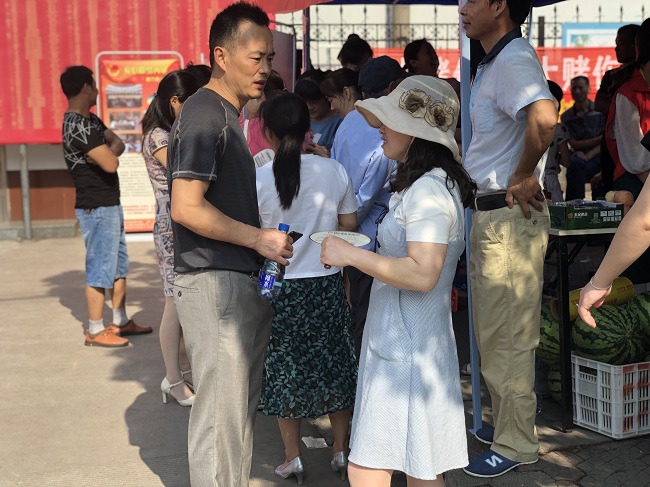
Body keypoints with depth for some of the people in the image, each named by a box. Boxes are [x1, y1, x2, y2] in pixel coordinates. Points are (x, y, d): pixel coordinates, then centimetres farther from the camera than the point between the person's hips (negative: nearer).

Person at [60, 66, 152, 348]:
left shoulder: (90, 120, 12)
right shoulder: (78, 125, -19)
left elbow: (117, 143, 10)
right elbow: (111, 164, -26)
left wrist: (108, 150, -12)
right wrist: (109, 153, -3)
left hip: (109, 205, 10)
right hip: (97, 209, -10)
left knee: (120, 266, 16)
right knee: (100, 270, -3)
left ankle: (121, 322, 26)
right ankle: (95, 331, 6)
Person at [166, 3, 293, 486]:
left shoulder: (227, 114, 18)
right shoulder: (204, 115, -13)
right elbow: (186, 208, -21)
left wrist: (263, 245, 15)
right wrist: (258, 237, -15)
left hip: (240, 280, 10)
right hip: (214, 282, -10)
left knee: (242, 404, 16)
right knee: (221, 407, -4)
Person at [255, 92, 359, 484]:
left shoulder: (258, 179, -12)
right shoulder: (334, 171, -7)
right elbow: (349, 224, 2)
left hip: (278, 287, -1)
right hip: (327, 284, 2)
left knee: (284, 368, 12)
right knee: (334, 364, 15)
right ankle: (342, 450, 25)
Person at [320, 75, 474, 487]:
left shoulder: (429, 191, -17)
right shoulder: (419, 185, 16)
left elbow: (422, 274, -26)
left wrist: (351, 255, -20)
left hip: (407, 351, -10)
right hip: (396, 341, 10)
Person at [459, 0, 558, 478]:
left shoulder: (515, 59, -18)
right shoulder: (493, 64, 16)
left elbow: (544, 115, -38)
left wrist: (524, 176, -26)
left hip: (510, 217, -11)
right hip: (490, 213, 11)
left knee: (507, 335, -1)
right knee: (494, 330, 20)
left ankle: (515, 444, 12)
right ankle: (505, 422, 34)